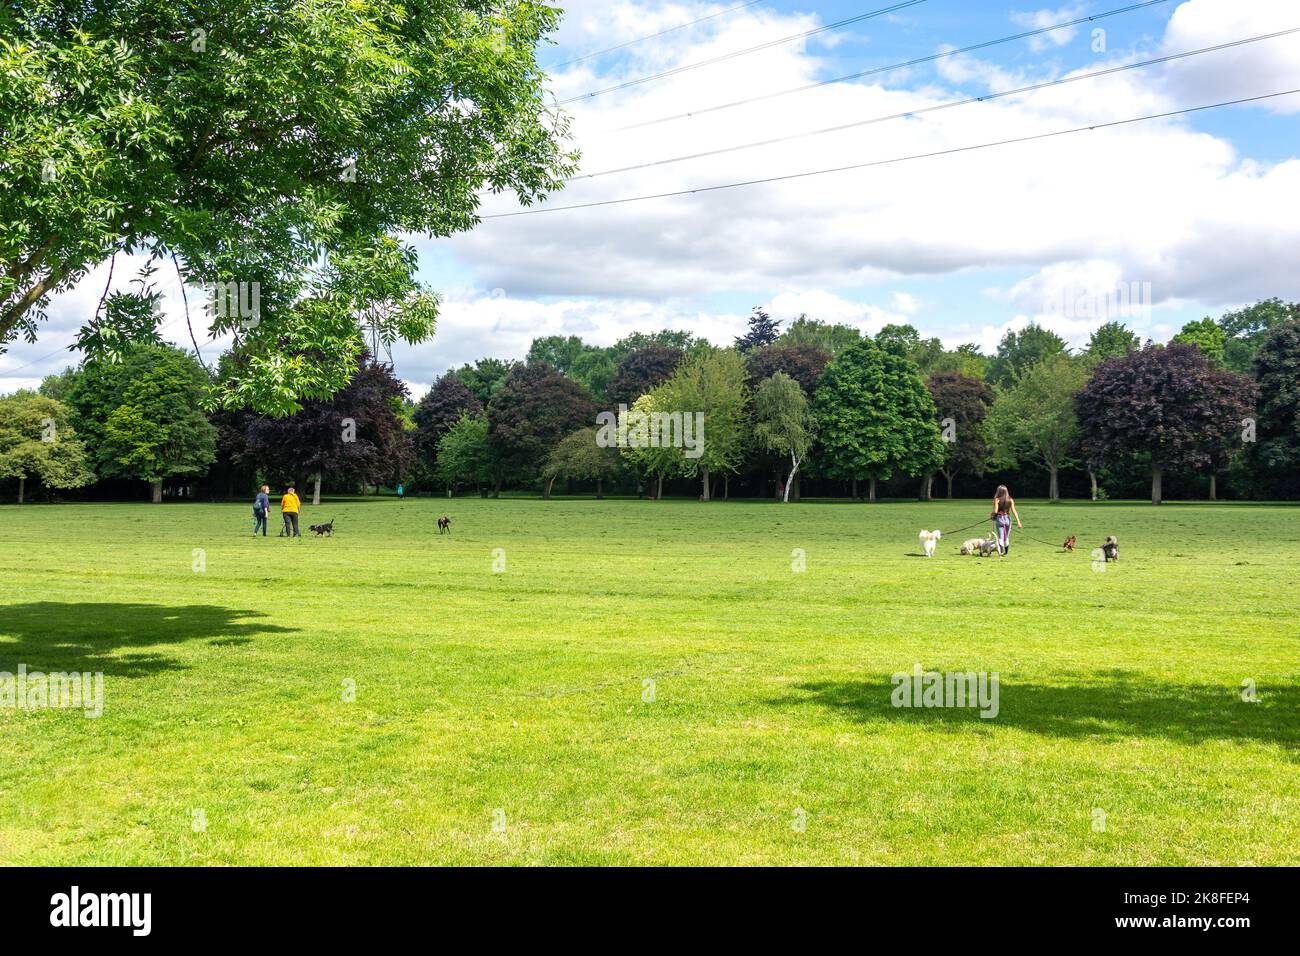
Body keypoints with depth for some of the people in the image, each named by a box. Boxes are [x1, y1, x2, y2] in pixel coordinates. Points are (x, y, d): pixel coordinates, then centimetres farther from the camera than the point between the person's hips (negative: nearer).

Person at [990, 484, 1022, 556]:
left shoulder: (997, 500, -6)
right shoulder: (1010, 500, 2)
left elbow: (995, 511, -13)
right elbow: (1013, 511, -3)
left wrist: (992, 515, 8)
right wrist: (1018, 522, -4)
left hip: (999, 518, -3)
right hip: (1007, 519, 3)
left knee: (1000, 537, -5)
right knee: (1006, 537, 19)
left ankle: (1000, 551, -25)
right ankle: (1006, 552, 28)